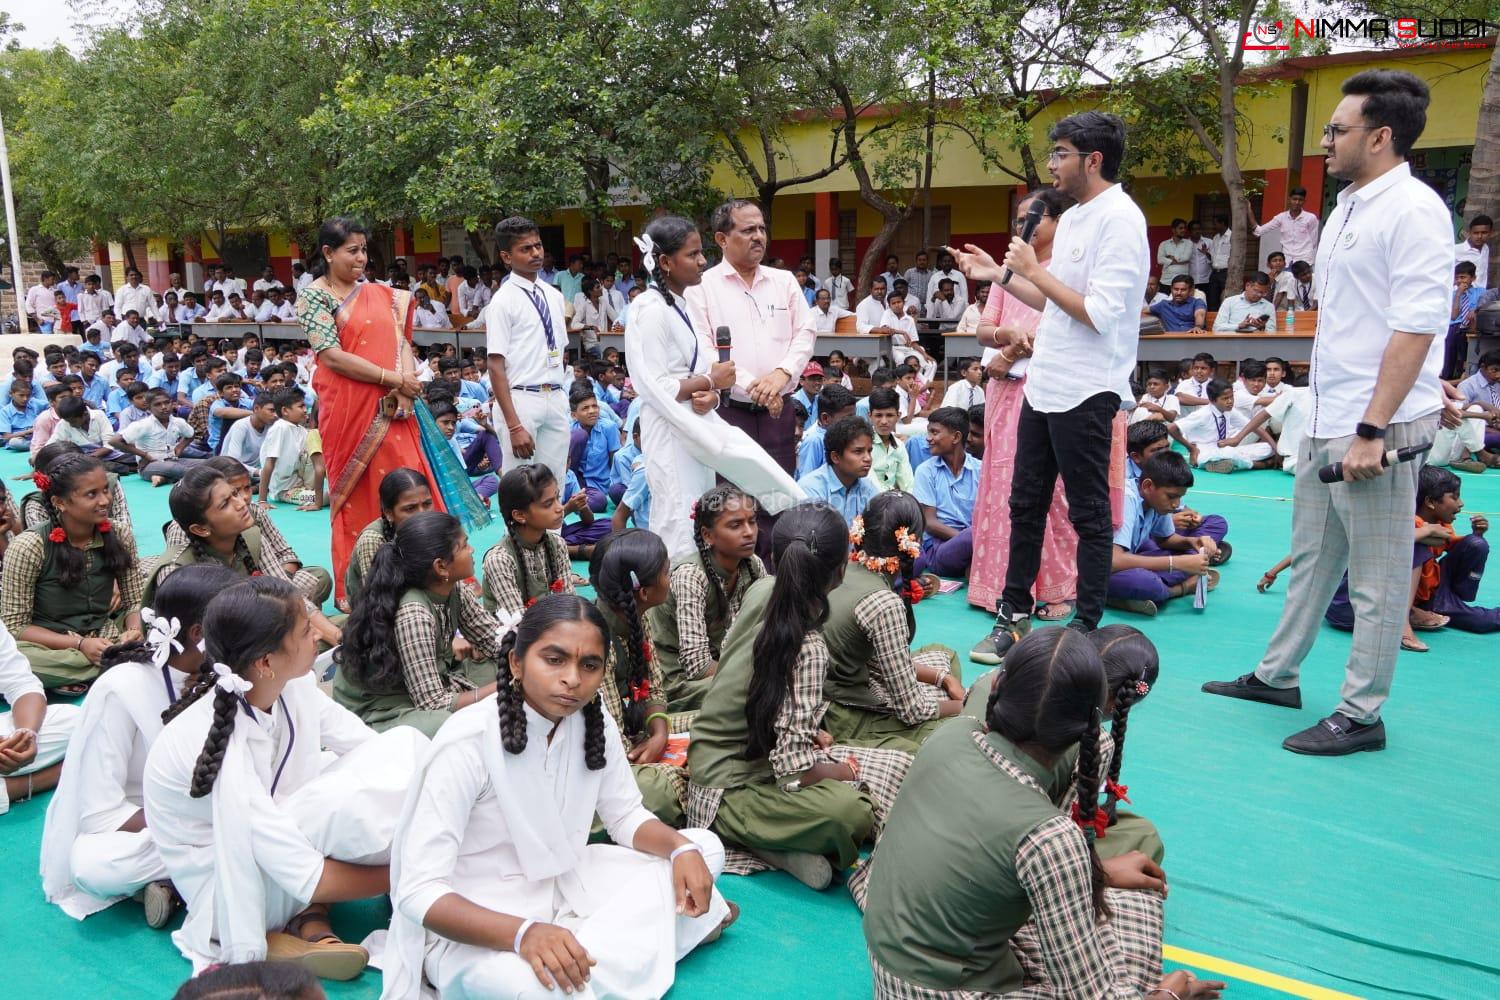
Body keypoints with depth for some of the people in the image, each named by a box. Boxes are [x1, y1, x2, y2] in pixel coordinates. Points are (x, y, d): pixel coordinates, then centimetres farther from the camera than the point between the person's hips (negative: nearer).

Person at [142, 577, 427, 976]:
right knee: (352, 802, -35)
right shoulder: (223, 750, -34)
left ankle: (311, 914, -9)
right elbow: (305, 878, -29)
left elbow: (374, 748, -6)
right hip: (227, 888, -8)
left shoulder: (291, 685, -15)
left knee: (406, 744, -9)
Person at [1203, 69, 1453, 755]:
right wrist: (1332, 419, 19)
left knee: (1377, 578, 2)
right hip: (1327, 421, 9)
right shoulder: (1349, 206, 14)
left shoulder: (1413, 210, -14)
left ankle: (1361, 715, 12)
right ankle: (1276, 676, 31)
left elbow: (1415, 328, -20)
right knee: (1312, 556, 18)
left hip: (1377, 427, -9)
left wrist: (1371, 431, -23)